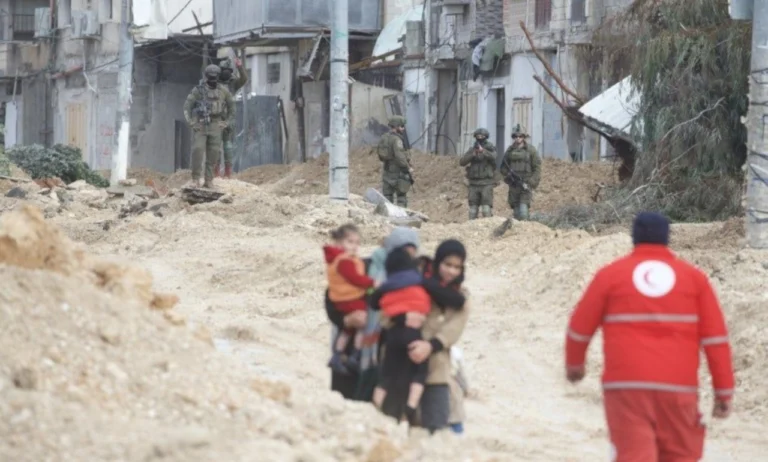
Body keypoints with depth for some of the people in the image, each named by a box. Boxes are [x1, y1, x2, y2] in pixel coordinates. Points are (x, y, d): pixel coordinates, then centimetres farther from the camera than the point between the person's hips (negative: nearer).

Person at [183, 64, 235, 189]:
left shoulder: (223, 91, 3)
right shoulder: (198, 90, -6)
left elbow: (231, 106, 15)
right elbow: (187, 107, -4)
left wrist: (228, 122, 7)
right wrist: (191, 122, -12)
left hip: (215, 126, 3)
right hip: (200, 125, -3)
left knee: (213, 154, 0)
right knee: (198, 150, -16)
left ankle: (208, 180, 7)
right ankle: (195, 178, -8)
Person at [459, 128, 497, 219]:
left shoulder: (490, 149, 0)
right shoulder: (472, 150, 9)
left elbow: (493, 157, -23)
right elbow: (462, 162, -2)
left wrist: (483, 151, -39)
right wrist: (472, 154, -18)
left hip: (486, 183, -3)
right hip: (474, 183, 3)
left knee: (486, 209, -11)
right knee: (473, 208, 4)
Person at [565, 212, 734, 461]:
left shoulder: (610, 274, 6)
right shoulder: (694, 277, 8)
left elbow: (580, 326, 11)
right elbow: (715, 337, 3)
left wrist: (574, 363, 31)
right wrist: (724, 392, 5)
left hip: (626, 385, -1)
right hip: (678, 388, 1)